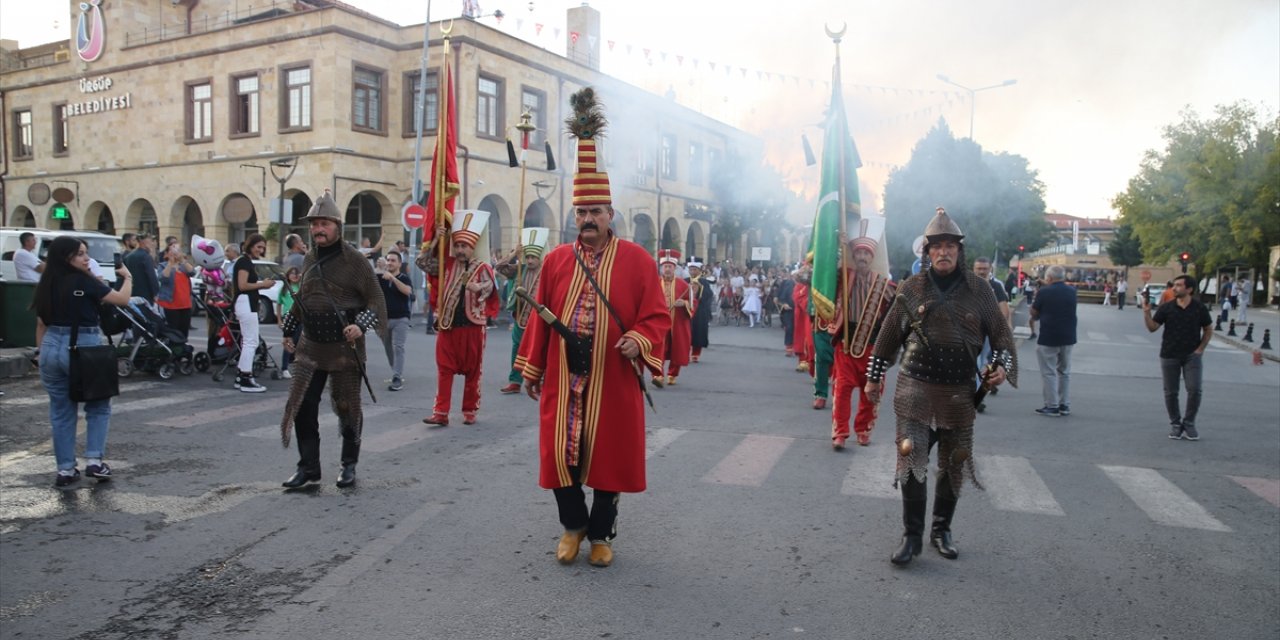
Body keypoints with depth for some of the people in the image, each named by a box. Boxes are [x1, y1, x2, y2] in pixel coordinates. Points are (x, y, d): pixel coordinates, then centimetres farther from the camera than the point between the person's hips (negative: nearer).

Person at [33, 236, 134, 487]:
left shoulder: (46, 284, 8)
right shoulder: (83, 281, -11)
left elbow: (41, 324, 12)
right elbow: (122, 299, -11)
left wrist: (43, 353, 20)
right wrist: (127, 277, 6)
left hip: (51, 347, 5)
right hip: (83, 347, -5)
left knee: (61, 411, 12)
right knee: (98, 406, 12)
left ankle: (65, 469, 14)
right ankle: (94, 460, 2)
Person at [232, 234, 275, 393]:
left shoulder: (247, 261, 19)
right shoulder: (244, 261, -11)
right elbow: (242, 285, -19)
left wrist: (262, 284, 8)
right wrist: (262, 285, -10)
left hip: (248, 304, 11)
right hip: (245, 303, -11)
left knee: (248, 342, 14)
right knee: (251, 342, -10)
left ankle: (241, 378, 18)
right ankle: (246, 380, -8)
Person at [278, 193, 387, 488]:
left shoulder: (354, 260, -9)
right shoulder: (309, 259, 9)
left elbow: (375, 300, -9)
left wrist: (361, 325, -25)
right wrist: (288, 330, 21)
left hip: (344, 347, -5)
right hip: (310, 346, 5)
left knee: (347, 408, 6)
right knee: (302, 406, 2)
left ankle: (349, 465, 23)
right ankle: (308, 467, 14)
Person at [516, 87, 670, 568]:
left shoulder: (637, 260, -2)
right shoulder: (555, 260, 6)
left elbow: (656, 316, -3)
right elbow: (540, 319, 9)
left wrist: (638, 341, -23)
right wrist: (531, 368, 10)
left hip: (613, 382, -2)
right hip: (563, 379, 2)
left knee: (608, 456, 7)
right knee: (560, 454, 6)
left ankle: (601, 533, 26)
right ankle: (573, 526, 29)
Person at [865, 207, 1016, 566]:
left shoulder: (978, 290, 2)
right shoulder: (912, 288, 1)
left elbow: (1000, 333, 9)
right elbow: (889, 335, 8)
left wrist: (1002, 364, -9)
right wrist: (874, 376, 12)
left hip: (960, 393, 2)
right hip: (915, 389, -1)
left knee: (954, 465, 10)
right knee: (911, 460, -6)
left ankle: (942, 529, 28)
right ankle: (912, 536, 6)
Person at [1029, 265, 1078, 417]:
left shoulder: (1044, 292, -12)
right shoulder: (1072, 291, 3)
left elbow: (1034, 314, -3)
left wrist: (1036, 297, 13)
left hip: (1048, 338, -5)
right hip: (1068, 337, 5)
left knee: (1049, 372, 1)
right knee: (1064, 371, 15)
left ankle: (1052, 406, 1)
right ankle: (1065, 405, 19)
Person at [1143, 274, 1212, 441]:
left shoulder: (1200, 308, -2)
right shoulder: (1166, 307, -1)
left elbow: (1208, 330, 8)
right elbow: (1152, 327, -2)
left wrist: (1200, 348, -2)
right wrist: (1146, 312, -16)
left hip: (1192, 355, -1)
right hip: (1169, 355, 1)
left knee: (1194, 390, -10)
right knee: (1171, 392, 5)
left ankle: (1189, 423, 7)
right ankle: (1175, 424, 19)